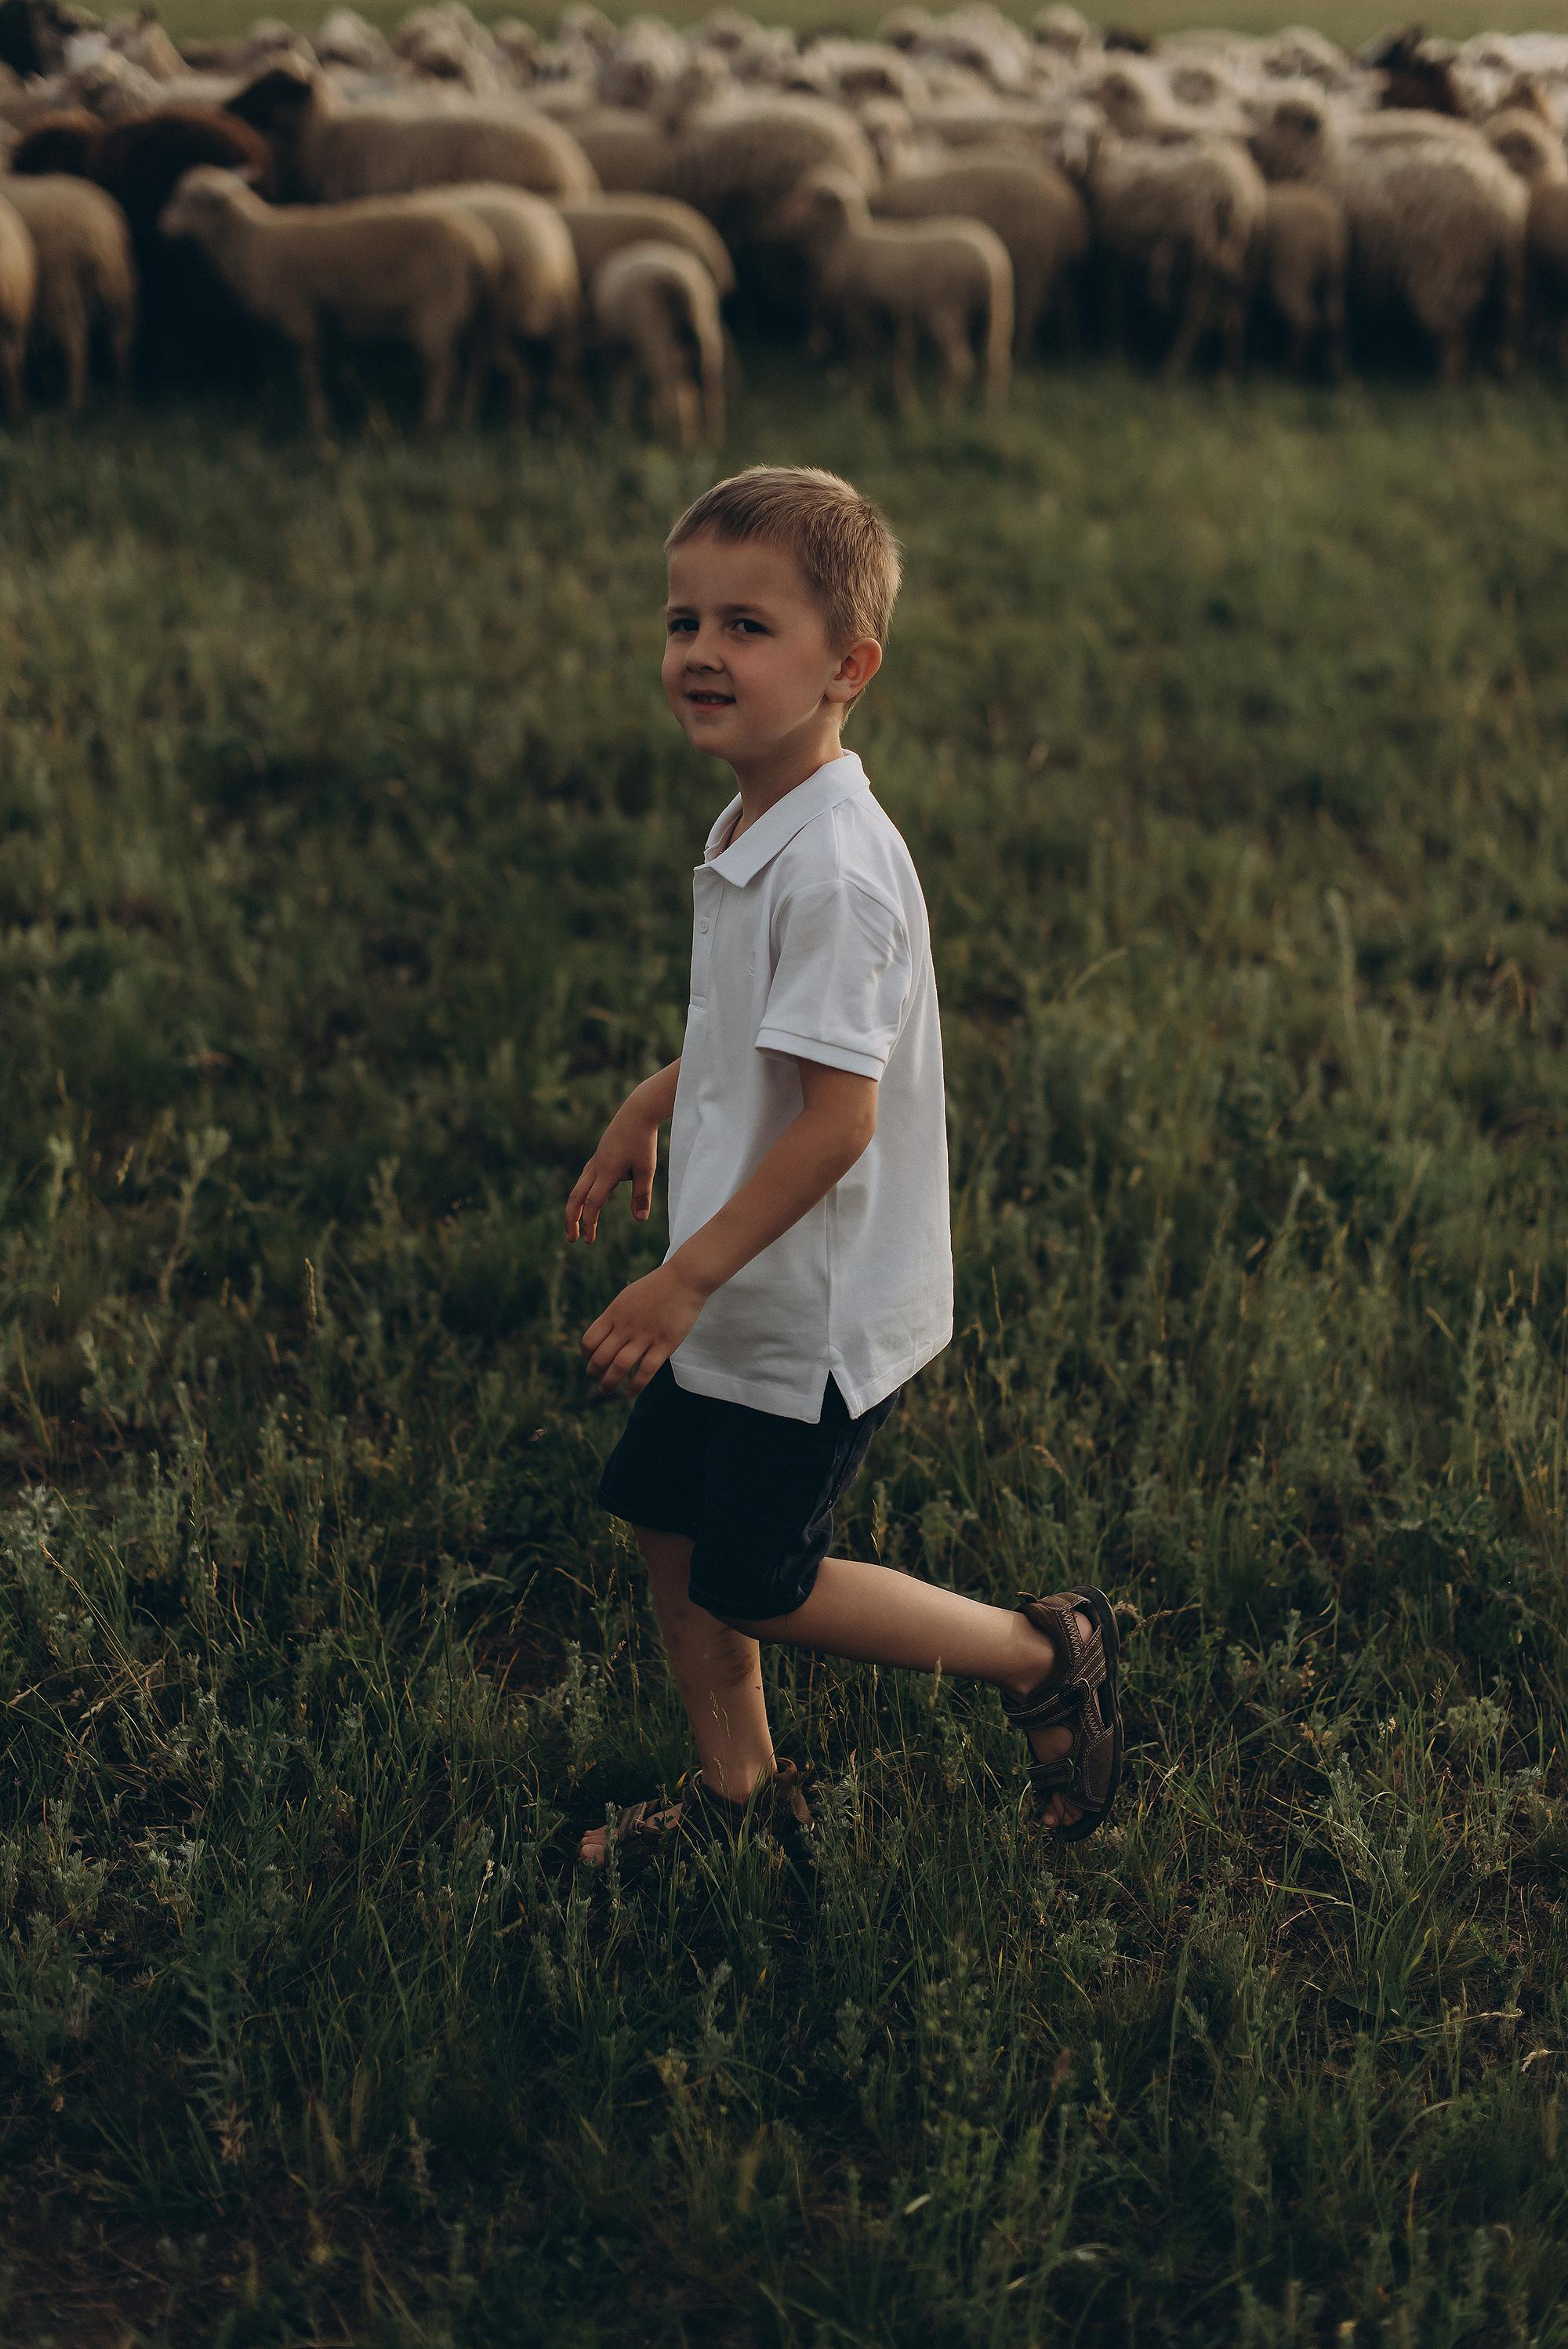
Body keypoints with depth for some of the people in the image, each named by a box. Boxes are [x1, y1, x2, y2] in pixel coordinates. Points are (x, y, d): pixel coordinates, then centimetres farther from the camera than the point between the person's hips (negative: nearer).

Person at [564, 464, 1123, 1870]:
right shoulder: (756, 832, 4)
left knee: (757, 1581, 4)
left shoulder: (834, 869, -27)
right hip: (744, 1297, 9)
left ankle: (1048, 1655, 18)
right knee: (666, 1521, 17)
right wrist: (653, 1105, 23)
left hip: (821, 1313, -9)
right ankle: (741, 1794, 36)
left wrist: (688, 1278, -25)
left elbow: (839, 1116, -28)